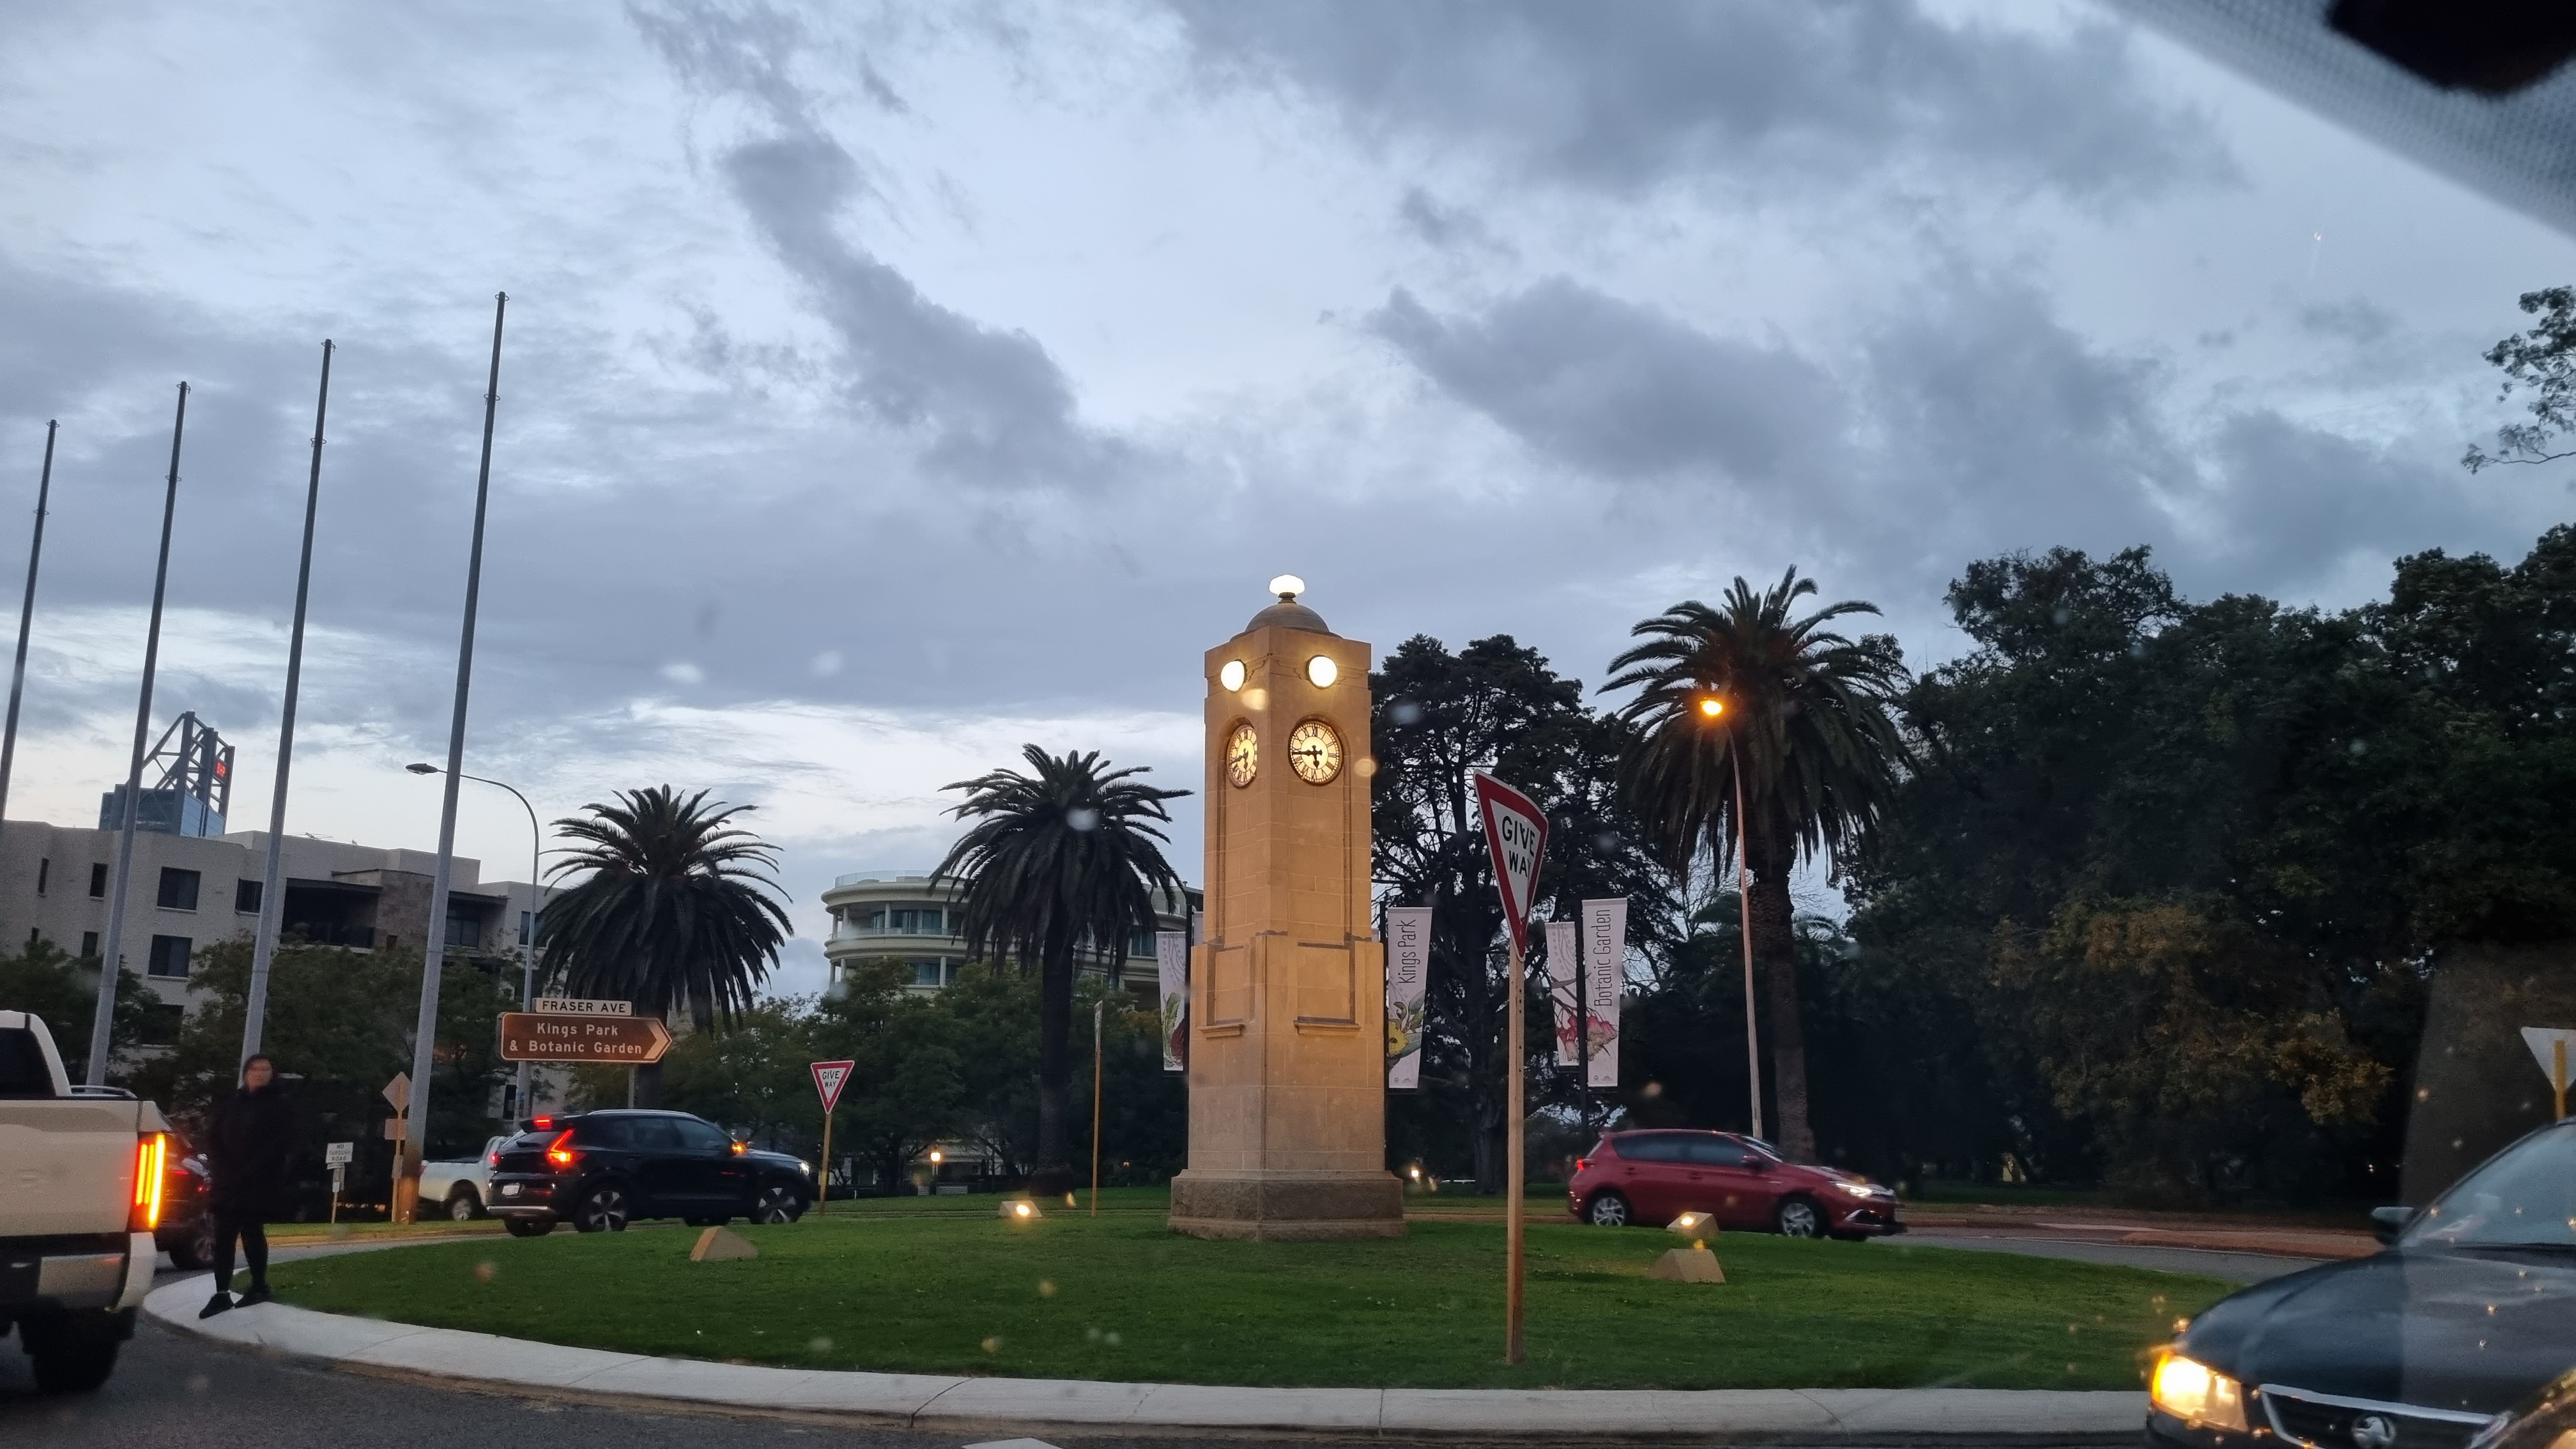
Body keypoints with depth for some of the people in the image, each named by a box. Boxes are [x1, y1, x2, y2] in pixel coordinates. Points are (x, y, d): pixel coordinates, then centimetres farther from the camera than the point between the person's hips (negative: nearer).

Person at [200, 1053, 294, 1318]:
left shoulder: (280, 1104, -1)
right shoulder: (232, 1103, 15)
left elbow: (281, 1144, -10)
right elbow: (214, 1139, 12)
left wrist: (249, 1171, -16)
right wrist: (223, 1169, -4)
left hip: (260, 1184, -5)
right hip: (227, 1182, 5)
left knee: (251, 1231, -2)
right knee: (223, 1236, 1)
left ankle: (259, 1286, 11)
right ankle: (222, 1294, 3)